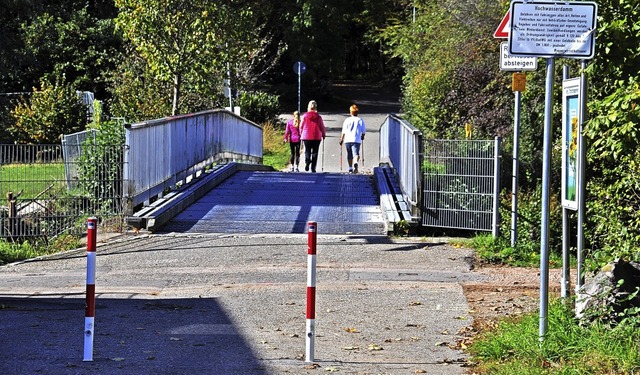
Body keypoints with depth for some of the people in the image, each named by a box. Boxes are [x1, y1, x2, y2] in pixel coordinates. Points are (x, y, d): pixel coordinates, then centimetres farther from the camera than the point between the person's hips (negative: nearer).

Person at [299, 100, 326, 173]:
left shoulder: (305, 116, -3)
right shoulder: (318, 117, -4)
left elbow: (301, 126, 4)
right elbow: (322, 127, 1)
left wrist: (301, 134, 22)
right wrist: (324, 134, 19)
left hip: (306, 137, 0)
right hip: (316, 137, 0)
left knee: (307, 151, 10)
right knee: (315, 153, 6)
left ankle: (307, 160, -21)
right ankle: (313, 168, 2)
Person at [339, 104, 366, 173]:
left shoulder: (347, 120, 3)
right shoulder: (360, 120, 4)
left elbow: (343, 132, 0)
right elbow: (363, 131, 7)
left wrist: (341, 139, 9)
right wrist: (362, 136, 28)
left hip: (348, 140, 1)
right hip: (357, 140, -1)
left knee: (349, 155, 14)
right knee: (356, 153, -10)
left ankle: (350, 169, 20)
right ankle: (355, 163, -39)